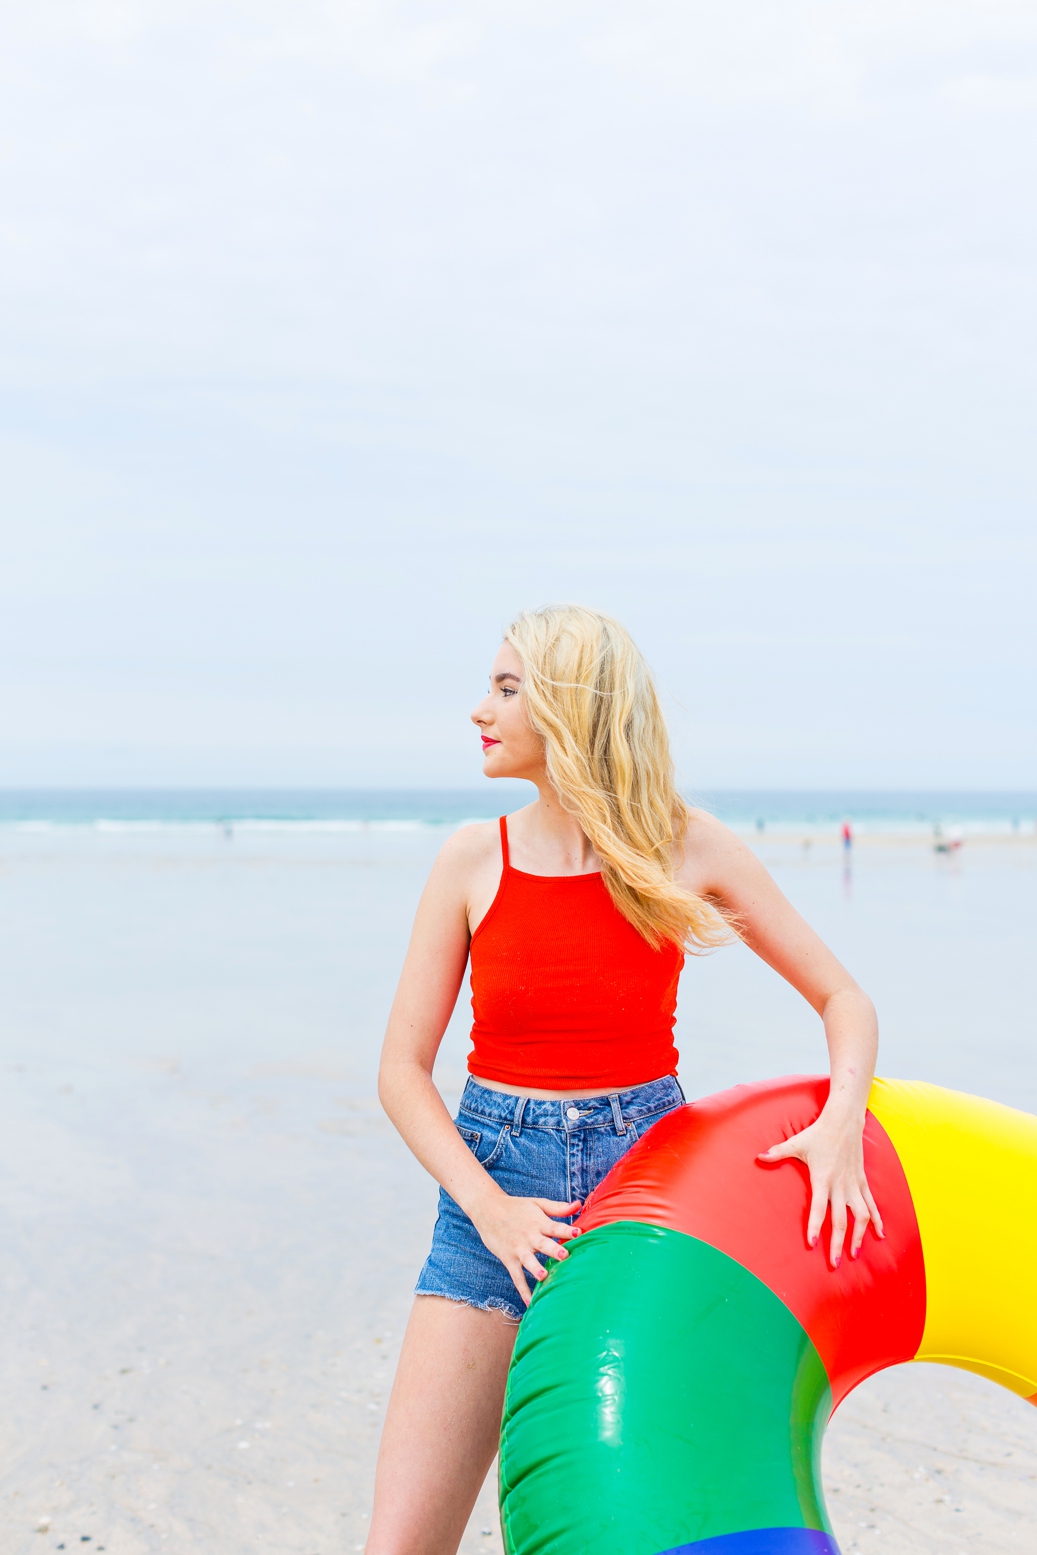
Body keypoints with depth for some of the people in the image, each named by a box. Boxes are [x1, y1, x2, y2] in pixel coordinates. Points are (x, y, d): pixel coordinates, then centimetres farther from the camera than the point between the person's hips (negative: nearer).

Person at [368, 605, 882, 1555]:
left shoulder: (685, 846, -4)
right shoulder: (473, 862, -2)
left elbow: (845, 1001, -1)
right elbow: (402, 1070, -1)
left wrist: (841, 1126, -20)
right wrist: (488, 1210, -15)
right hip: (497, 1198, 1)